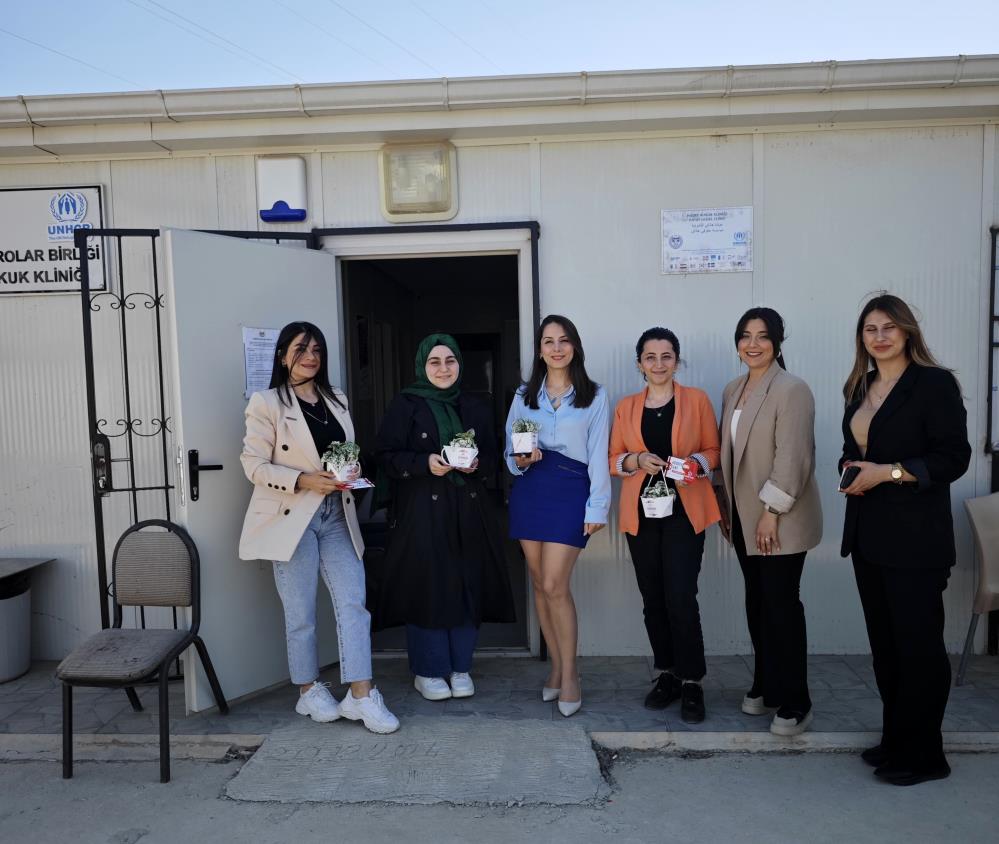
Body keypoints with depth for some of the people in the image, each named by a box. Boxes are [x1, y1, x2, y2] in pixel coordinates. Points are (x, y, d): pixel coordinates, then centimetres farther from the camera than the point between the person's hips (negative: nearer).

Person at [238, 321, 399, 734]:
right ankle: (308, 690, 24)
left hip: (336, 514, 5)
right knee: (301, 613, 5)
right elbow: (254, 464, -8)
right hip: (292, 516, -5)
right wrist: (303, 480, -21)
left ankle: (360, 694, 4)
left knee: (353, 602, -1)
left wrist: (350, 471, -1)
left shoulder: (336, 400, 14)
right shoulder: (266, 403, -4)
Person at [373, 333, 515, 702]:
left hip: (468, 509, 4)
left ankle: (460, 667, 21)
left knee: (467, 585, 4)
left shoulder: (475, 408, 11)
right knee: (426, 586, -1)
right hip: (421, 509, -3)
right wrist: (425, 463, -19)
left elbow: (493, 456, 12)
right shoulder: (405, 405, 0)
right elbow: (386, 455, -5)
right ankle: (428, 671, 15)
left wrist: (476, 463, -9)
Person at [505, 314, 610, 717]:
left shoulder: (594, 396, 4)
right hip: (529, 490, 4)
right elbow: (509, 449, 12)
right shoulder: (524, 396, 12)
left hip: (570, 490, -3)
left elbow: (598, 454, 0)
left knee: (555, 585, -9)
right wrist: (519, 460, -11)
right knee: (539, 583, 8)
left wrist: (597, 506, -5)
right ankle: (557, 665, 23)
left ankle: (569, 673, 8)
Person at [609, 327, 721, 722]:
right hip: (641, 513, 3)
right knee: (653, 599, 8)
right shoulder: (625, 407, 8)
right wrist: (637, 460, -11)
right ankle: (668, 674, 24)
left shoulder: (697, 400, 3)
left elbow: (713, 451, 6)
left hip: (684, 511, -2)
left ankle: (692, 682, 7)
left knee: (681, 599, -8)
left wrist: (695, 463, -15)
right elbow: (613, 459, 9)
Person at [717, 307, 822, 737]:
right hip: (744, 517, 7)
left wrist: (772, 511, -19)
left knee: (782, 605, -1)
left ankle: (793, 702, 11)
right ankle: (765, 686, 28)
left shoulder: (791, 390, -12)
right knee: (757, 603, 14)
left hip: (781, 520, -7)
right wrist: (726, 504, 14)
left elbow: (793, 457, -18)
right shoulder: (733, 390, 12)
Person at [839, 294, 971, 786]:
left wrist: (888, 472, -19)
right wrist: (850, 469, 2)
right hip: (868, 535, 7)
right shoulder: (860, 389, 13)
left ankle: (922, 755, 16)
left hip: (915, 537, -7)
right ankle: (895, 741, 27)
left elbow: (954, 457, -12)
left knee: (918, 643, 1)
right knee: (884, 640, 13)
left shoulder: (934, 383, -8)